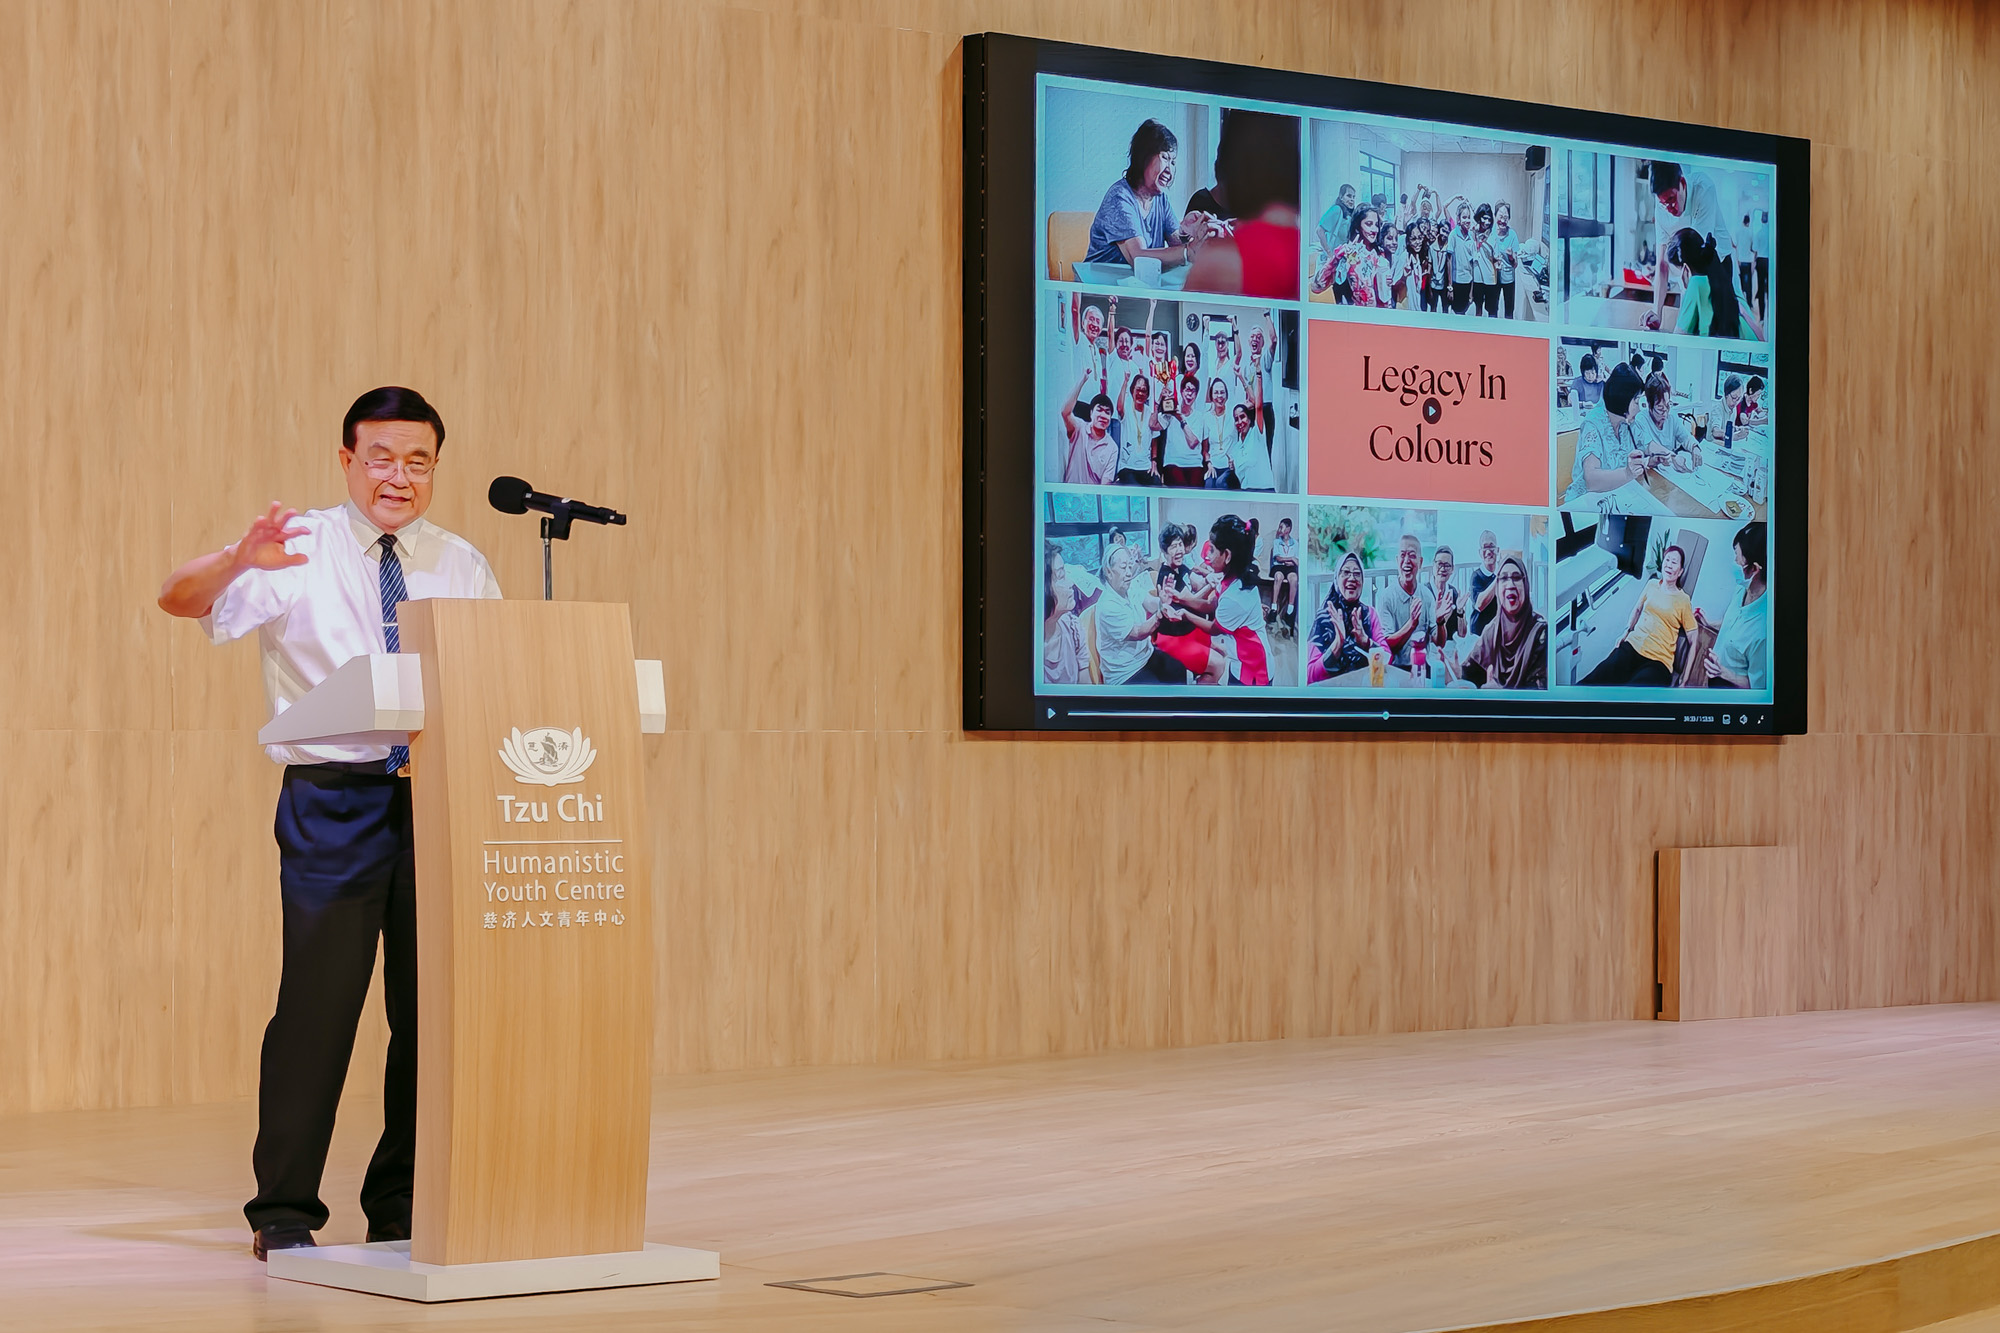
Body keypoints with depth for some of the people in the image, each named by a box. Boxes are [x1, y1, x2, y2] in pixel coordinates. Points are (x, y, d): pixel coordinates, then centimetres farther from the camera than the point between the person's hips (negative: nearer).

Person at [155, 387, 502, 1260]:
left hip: (439, 797, 4)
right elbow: (177, 599, -11)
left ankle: (402, 1206, 20)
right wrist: (238, 561, -32)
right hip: (332, 802, -4)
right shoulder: (300, 553, 0)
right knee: (318, 999, -7)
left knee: (431, 1002, 7)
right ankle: (284, 1211, 4)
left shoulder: (462, 567, 11)